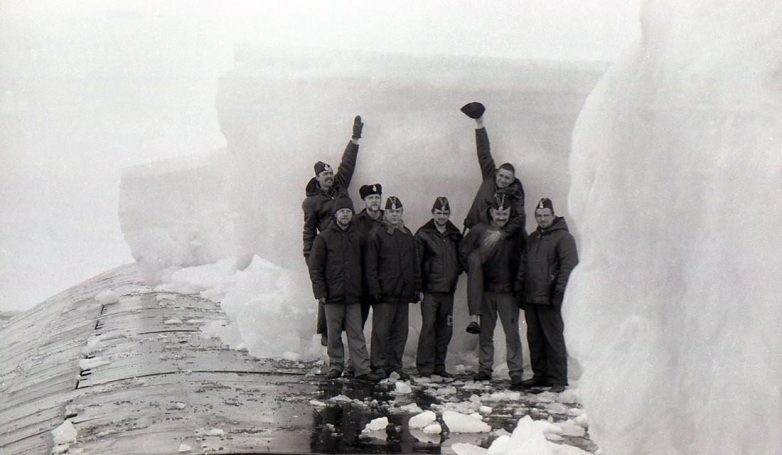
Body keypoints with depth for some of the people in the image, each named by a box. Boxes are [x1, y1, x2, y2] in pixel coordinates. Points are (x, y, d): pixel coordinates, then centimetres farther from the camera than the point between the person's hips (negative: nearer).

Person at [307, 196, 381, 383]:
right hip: (333, 296, -2)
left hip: (353, 296, 2)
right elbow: (315, 267, -1)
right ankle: (335, 366, 16)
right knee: (334, 334, 5)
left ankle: (362, 369, -1)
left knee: (356, 334, 0)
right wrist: (320, 291, -7)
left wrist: (362, 288, 10)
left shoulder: (358, 237, 10)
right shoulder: (324, 237, 0)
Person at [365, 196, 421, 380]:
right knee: (381, 331, -6)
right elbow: (370, 266, -6)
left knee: (400, 332, 7)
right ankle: (379, 366, 1)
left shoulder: (407, 235, 16)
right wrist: (375, 289, -12)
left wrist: (416, 287, 14)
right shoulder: (376, 235, -2)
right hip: (384, 294, -5)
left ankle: (395, 366, 14)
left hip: (404, 293, 6)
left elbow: (415, 264, 20)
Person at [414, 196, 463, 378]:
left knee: (445, 329, 7)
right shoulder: (424, 235, -3)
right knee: (428, 326, -10)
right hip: (430, 289, -5)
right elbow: (416, 262, -5)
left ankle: (439, 365, 16)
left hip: (448, 290, 5)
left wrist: (455, 272, 6)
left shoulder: (455, 235, 12)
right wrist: (418, 287, -10)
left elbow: (462, 259, 22)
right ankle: (425, 366, -5)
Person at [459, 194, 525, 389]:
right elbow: (463, 250, 9)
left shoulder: (516, 233, -1)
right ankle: (484, 369, 20)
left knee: (512, 333, -5)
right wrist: (473, 271, 6)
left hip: (508, 291, -2)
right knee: (485, 332, 10)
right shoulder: (480, 230, -1)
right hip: (485, 290, 2)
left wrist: (519, 281, 0)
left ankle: (516, 373, -2)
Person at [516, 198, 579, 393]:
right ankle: (540, 374, 19)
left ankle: (558, 379, -2)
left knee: (554, 339, -5)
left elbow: (568, 266, -12)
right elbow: (523, 266, 24)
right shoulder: (532, 239, 20)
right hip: (530, 298, 7)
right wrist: (519, 289, 16)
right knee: (534, 339, 10)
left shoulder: (563, 237, -4)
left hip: (549, 299, -7)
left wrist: (559, 292, -18)